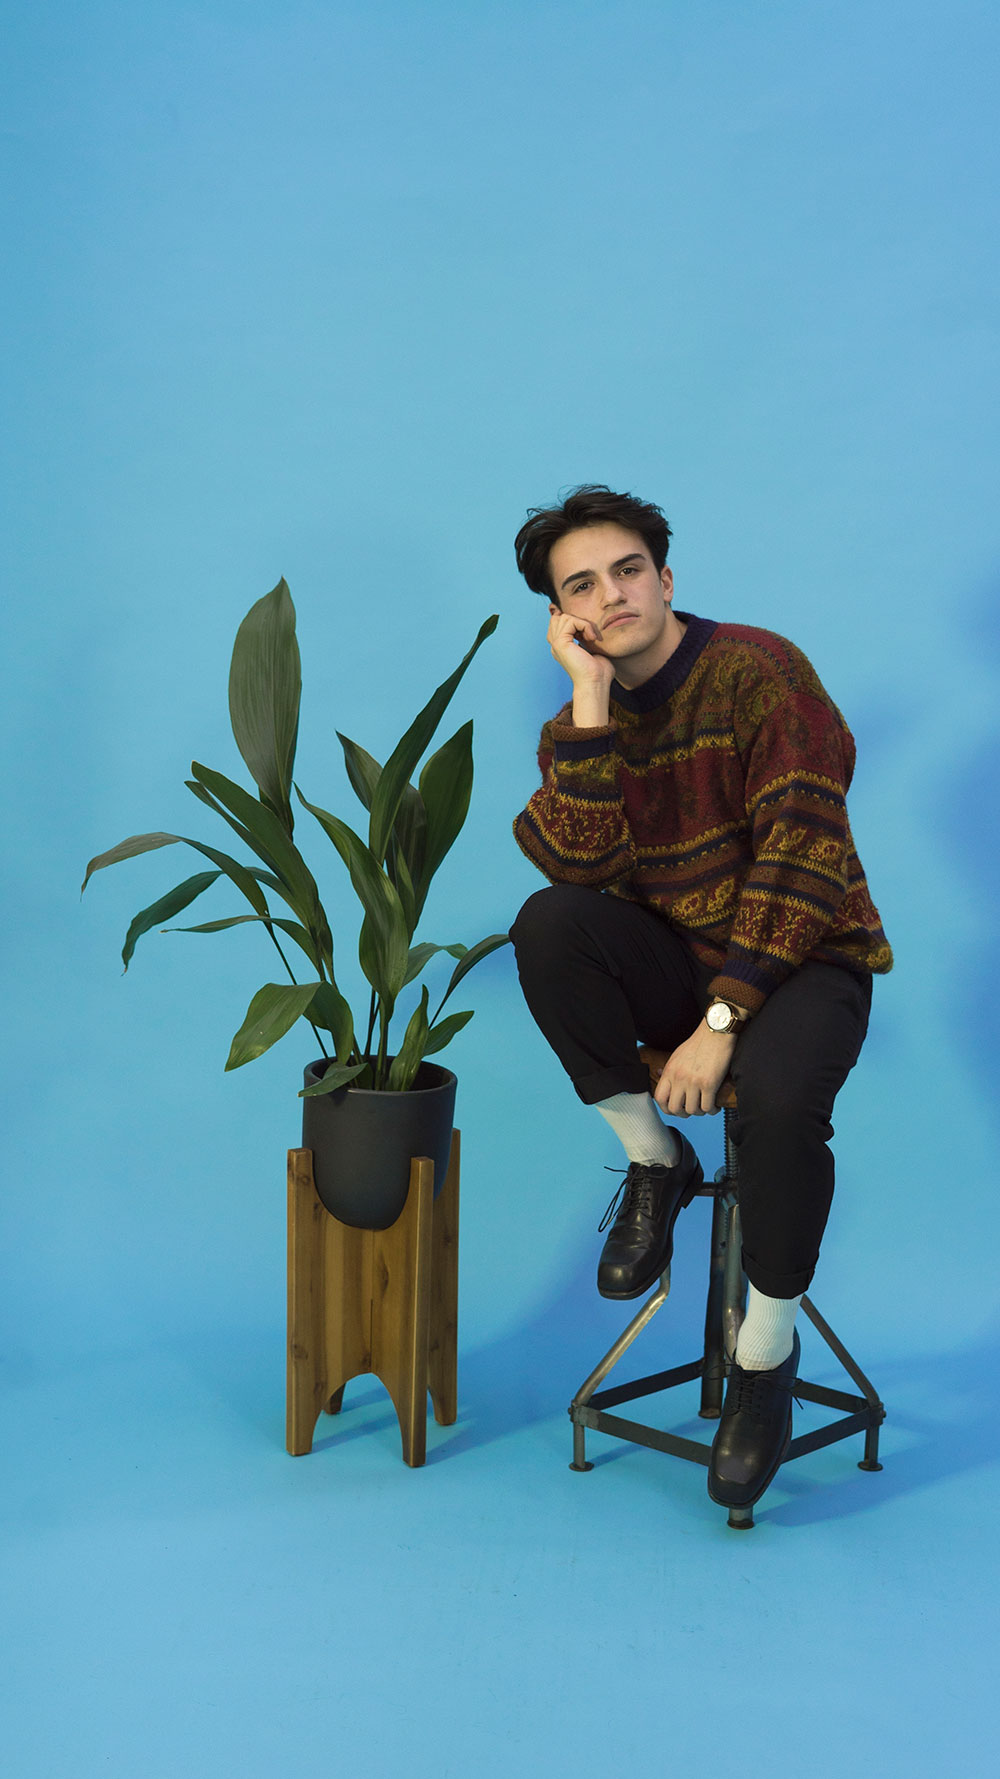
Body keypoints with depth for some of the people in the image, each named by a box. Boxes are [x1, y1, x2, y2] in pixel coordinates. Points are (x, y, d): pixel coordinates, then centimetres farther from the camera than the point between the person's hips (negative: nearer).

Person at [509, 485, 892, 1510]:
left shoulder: (760, 670, -11)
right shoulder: (579, 723, 4)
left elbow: (802, 854, -18)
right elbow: (581, 863, -15)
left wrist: (721, 1021, -23)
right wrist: (592, 700, -20)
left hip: (801, 959, -4)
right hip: (674, 964, 4)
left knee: (775, 1093, -35)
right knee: (550, 924, -25)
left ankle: (766, 1357, -9)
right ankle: (655, 1163, -7)